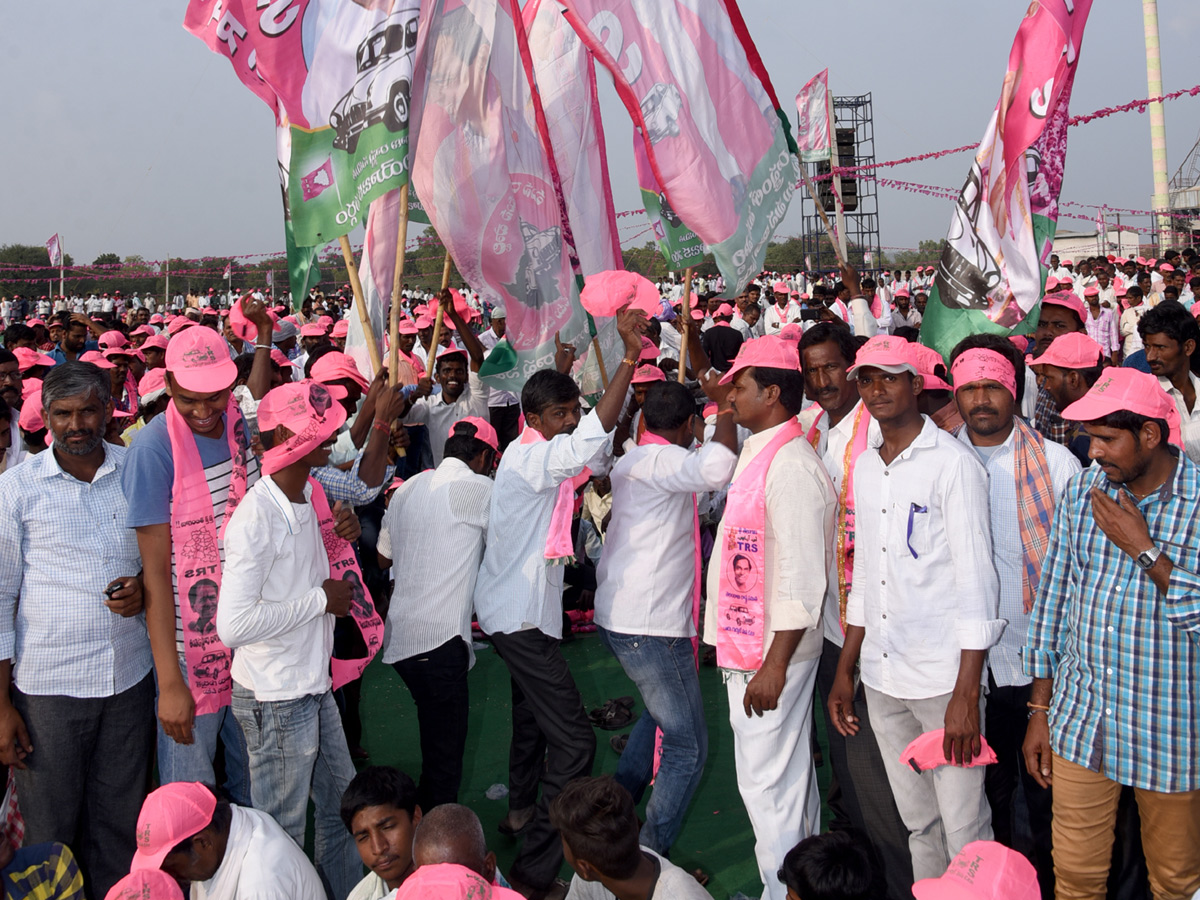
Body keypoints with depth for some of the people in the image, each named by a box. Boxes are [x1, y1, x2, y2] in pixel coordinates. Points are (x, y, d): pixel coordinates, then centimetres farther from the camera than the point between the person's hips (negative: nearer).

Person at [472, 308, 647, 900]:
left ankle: (522, 806, 52)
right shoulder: (529, 458, -23)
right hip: (520, 615, -11)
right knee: (573, 739, -13)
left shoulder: (537, 457, 8)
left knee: (531, 707, 30)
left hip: (517, 607, 11)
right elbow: (593, 441, -38)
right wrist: (630, 356, -40)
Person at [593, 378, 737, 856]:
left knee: (662, 711, 32)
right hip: (651, 626, -11)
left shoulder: (632, 460, 14)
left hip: (621, 615, 11)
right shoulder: (658, 462, -18)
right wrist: (725, 408, -22)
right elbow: (717, 467, -37)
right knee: (687, 747, 1)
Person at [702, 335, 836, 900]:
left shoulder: (791, 466, -20)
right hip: (748, 646, 10)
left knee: (768, 783, -2)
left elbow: (802, 579, -24)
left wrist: (774, 665, -23)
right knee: (790, 775, 19)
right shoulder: (759, 454, 12)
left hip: (771, 653, -10)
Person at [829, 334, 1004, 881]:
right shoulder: (865, 467, 11)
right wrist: (844, 670, 15)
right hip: (881, 677, 6)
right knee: (918, 822, 16)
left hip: (944, 676, -6)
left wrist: (966, 694, -18)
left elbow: (975, 578, -13)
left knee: (965, 834, -1)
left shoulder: (953, 463, -9)